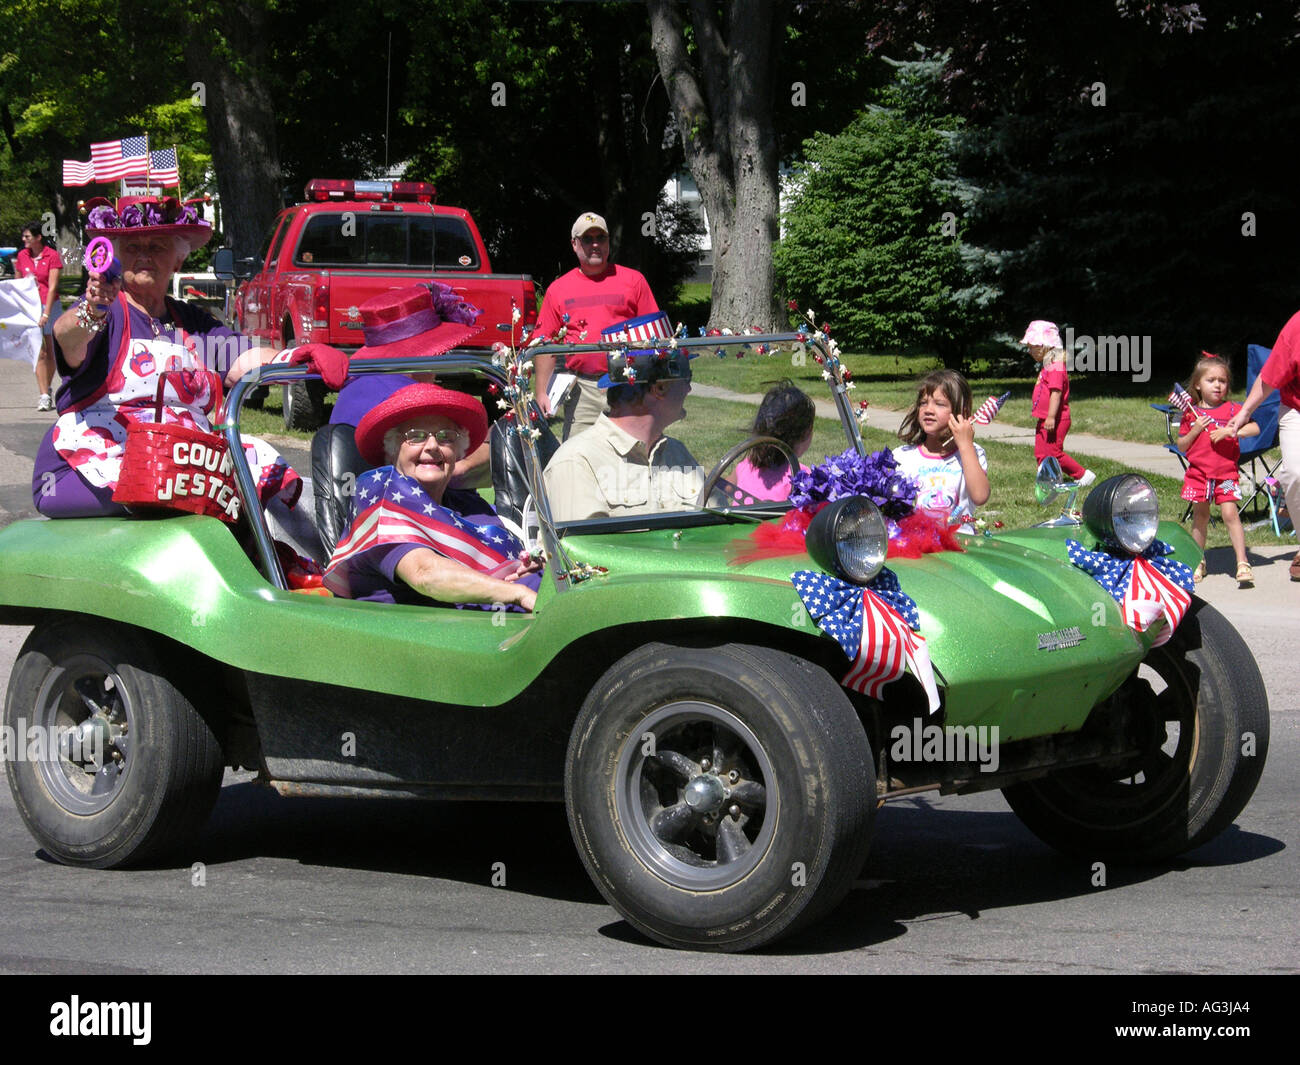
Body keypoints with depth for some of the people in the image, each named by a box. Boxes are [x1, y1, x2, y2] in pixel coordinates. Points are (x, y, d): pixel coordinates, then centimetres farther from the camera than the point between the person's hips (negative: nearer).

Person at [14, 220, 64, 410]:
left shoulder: (52, 256, -5)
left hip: (49, 305, -2)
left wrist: (46, 313, -15)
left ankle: (47, 390, 21)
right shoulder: (22, 256, 7)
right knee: (40, 353, -8)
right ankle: (44, 395, -9)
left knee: (50, 353, 5)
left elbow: (52, 287, -9)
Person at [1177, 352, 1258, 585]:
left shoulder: (1232, 409, 2)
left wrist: (1230, 431, -21)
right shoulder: (1191, 413, 6)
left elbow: (1255, 428, -10)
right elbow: (1181, 446, 6)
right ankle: (1198, 562, 23)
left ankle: (1242, 564, -12)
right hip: (1198, 472, 2)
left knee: (1230, 513, -13)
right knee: (1200, 516, 9)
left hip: (1226, 472, -2)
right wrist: (1195, 430, -10)